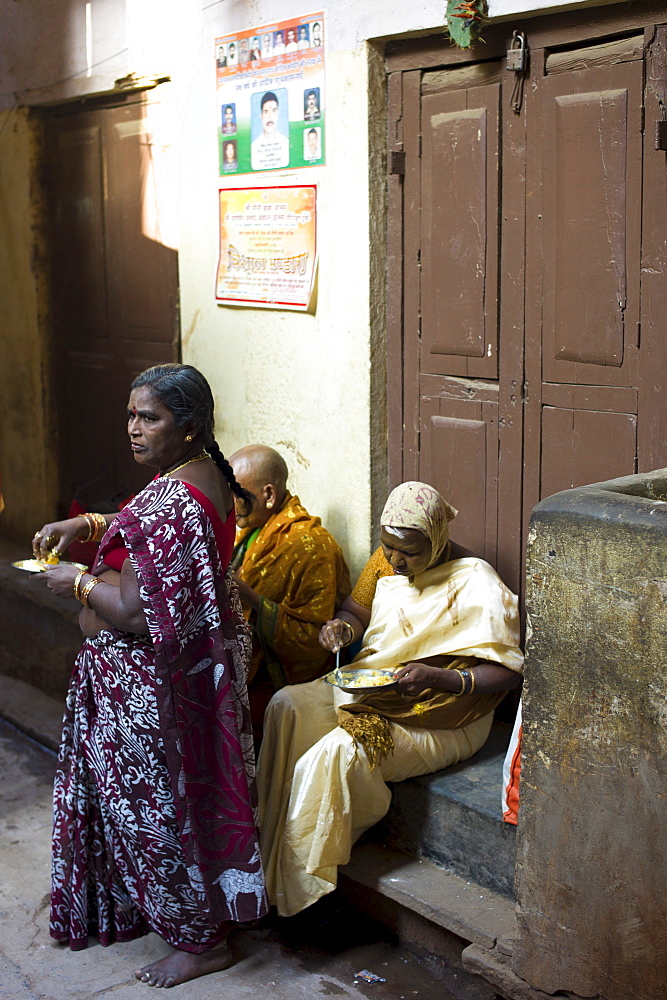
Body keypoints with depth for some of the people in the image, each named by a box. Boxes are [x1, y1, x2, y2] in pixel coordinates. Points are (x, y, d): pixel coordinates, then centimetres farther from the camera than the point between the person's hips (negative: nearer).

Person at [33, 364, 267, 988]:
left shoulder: (171, 501, -28)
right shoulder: (208, 477, 3)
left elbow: (135, 613, -30)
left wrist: (78, 584, -13)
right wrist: (85, 525, 6)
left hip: (149, 685, -10)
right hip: (196, 661, 10)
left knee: (155, 803, 6)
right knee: (159, 796, 23)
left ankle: (199, 941, 22)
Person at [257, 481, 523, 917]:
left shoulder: (475, 583, -16)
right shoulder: (387, 566, 4)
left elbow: (509, 672, -19)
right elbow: (359, 612, 20)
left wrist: (440, 678, -33)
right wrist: (345, 626, -5)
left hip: (438, 721, -7)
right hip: (368, 690, 7)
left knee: (338, 751, -31)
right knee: (287, 706, -17)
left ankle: (301, 888, -15)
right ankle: (271, 842, -12)